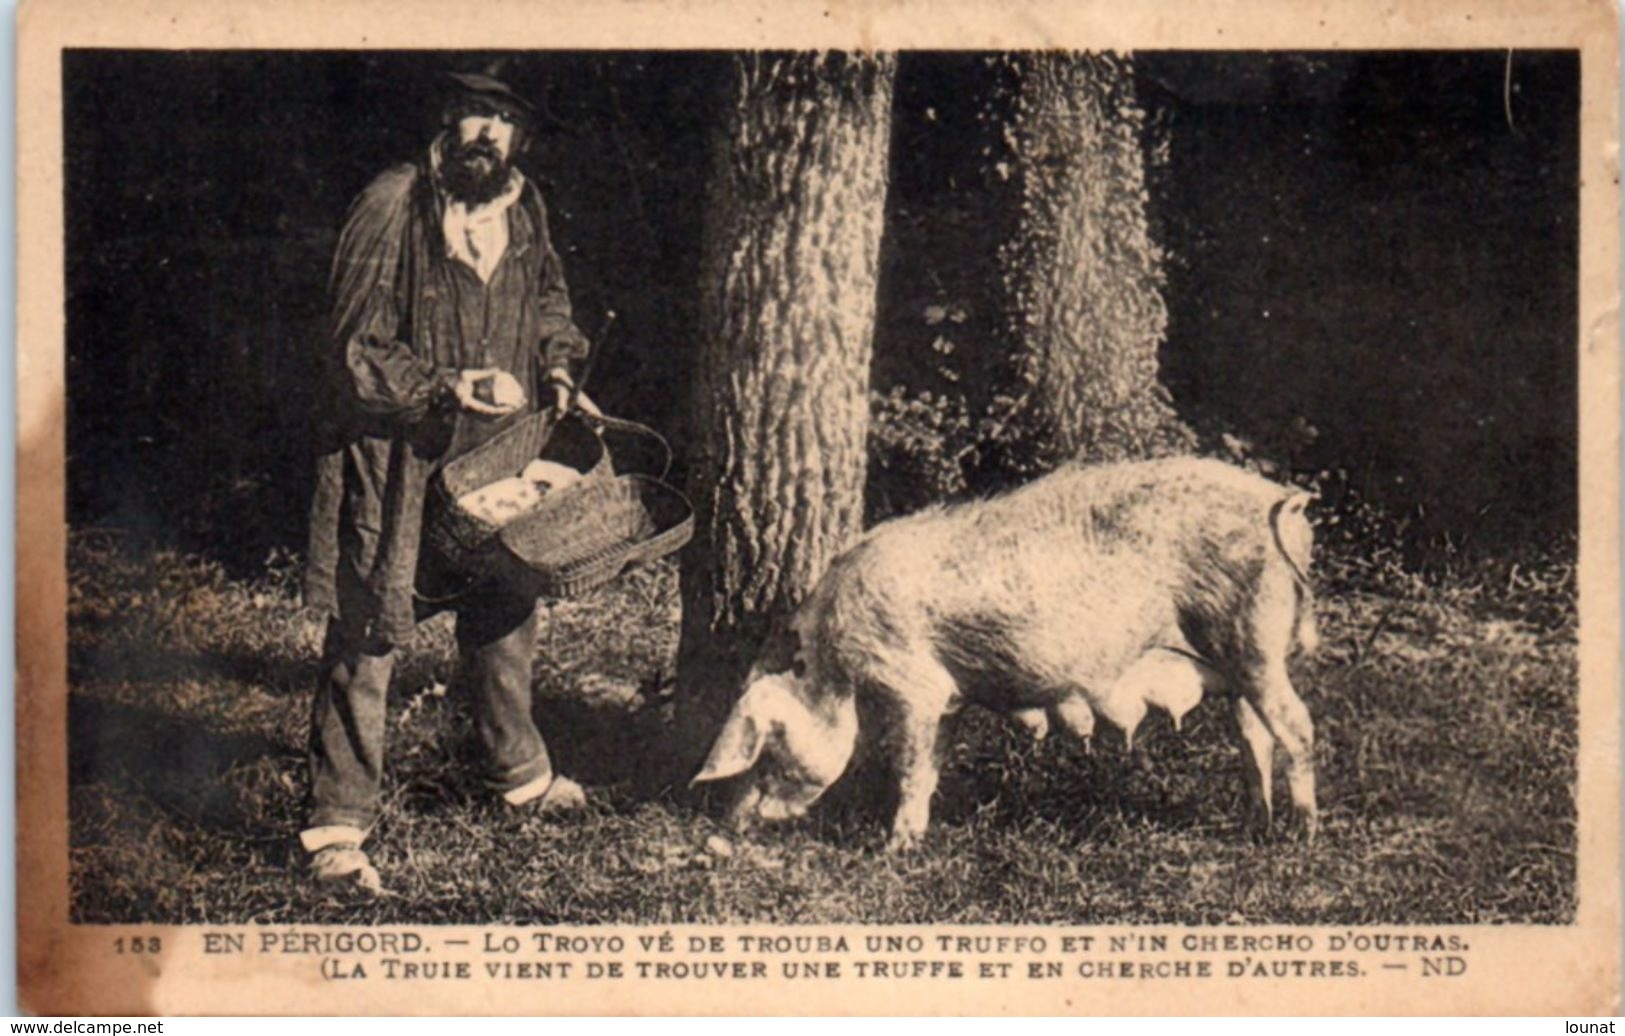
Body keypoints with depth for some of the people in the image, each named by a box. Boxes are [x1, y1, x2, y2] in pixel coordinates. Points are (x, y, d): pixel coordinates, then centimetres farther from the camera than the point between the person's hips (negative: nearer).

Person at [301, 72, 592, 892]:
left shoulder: (525, 211, 3)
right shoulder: (391, 208, -17)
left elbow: (548, 300, 23)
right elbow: (354, 352, -17)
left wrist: (556, 367, 6)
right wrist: (447, 387, -26)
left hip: (494, 452, 6)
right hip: (392, 458, -6)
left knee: (504, 611, 20)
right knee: (366, 633, -3)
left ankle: (521, 771, 42)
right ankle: (337, 824, 5)